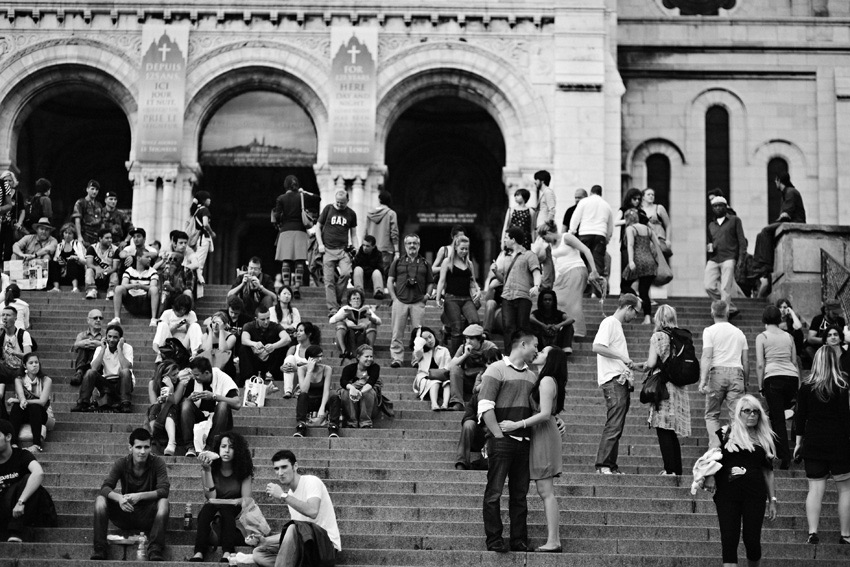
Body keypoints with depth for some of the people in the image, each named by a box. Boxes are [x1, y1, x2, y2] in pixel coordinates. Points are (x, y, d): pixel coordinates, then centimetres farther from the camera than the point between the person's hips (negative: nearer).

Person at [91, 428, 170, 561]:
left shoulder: (157, 463, -8)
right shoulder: (121, 464, -3)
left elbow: (164, 490, -20)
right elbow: (105, 487, -14)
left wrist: (139, 496, -35)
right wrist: (119, 498, -37)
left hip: (148, 517, -2)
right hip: (126, 514, 2)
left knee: (163, 502, -31)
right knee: (100, 499, -19)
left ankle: (155, 552, -36)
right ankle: (99, 550, -22)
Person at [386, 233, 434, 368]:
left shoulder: (424, 263, 15)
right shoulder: (397, 262, 12)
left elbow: (430, 282, 18)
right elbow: (390, 280, 9)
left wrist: (427, 294, 3)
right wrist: (394, 297, -1)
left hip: (418, 302, 0)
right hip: (400, 301, 0)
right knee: (397, 333, -3)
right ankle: (397, 358, 0)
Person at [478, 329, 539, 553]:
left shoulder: (532, 375, 17)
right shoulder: (497, 370, -3)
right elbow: (485, 407, -9)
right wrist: (499, 435, -14)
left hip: (524, 441, 6)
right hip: (502, 440, -6)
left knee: (520, 494, 8)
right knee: (494, 492, -2)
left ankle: (519, 540, 14)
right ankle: (494, 540, 4)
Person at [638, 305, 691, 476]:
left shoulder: (658, 336, -8)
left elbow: (652, 363, -13)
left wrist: (644, 366, 9)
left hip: (662, 385, -6)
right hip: (679, 387, 6)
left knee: (664, 431, -3)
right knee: (672, 433, 13)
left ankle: (670, 469, -7)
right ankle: (677, 469, 14)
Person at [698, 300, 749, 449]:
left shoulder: (709, 331, 4)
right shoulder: (739, 332, 18)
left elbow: (706, 357, -8)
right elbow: (746, 361, 16)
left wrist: (703, 380, -15)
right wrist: (745, 383, 23)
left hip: (717, 371, -3)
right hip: (736, 373, 3)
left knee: (712, 415, 6)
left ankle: (715, 448, -7)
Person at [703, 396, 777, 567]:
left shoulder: (763, 439, 12)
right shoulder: (724, 434, 5)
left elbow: (768, 471, 15)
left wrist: (773, 499, 12)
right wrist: (709, 475, -13)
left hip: (755, 495, 2)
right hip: (727, 495, -2)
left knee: (752, 540, -1)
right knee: (729, 541, -7)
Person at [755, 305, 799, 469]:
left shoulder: (762, 337, 3)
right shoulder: (789, 337, 14)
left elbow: (760, 364, -2)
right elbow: (795, 362, 16)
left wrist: (760, 386, 4)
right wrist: (798, 386, 20)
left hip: (773, 377, -4)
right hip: (792, 377, 4)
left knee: (777, 418, -1)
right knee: (779, 414, 19)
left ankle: (785, 457, -6)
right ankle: (779, 450, 20)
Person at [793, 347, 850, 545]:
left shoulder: (806, 387, 1)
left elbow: (800, 416, 5)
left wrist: (799, 441, 13)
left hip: (813, 444, 3)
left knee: (815, 488, 3)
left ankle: (812, 533, -7)